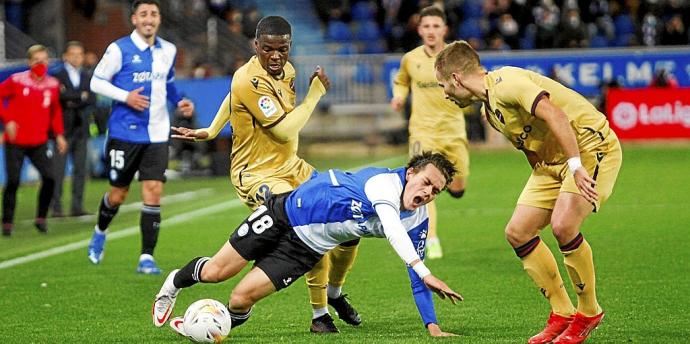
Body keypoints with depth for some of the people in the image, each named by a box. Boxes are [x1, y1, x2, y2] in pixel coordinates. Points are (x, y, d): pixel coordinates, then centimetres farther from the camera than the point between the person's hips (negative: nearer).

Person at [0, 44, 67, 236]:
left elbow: (55, 111, 15)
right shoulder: (17, 81, -8)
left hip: (39, 143, 3)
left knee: (49, 178, -11)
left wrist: (59, 135, 10)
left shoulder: (53, 85, 3)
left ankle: (41, 218, 7)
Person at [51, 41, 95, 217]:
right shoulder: (57, 75, 0)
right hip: (64, 128, -5)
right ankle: (56, 207, -5)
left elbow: (92, 99, 0)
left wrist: (72, 101, -11)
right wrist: (81, 96, -10)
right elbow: (60, 96, -17)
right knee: (59, 169, -7)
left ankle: (77, 206, 6)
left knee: (80, 168, 3)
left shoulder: (86, 77, 14)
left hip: (81, 128, 5)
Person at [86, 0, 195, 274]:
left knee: (153, 192, -8)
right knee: (118, 194, 6)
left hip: (156, 135, 3)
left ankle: (147, 258, -4)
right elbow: (96, 82, -3)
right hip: (124, 134, -3)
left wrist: (179, 101, 7)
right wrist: (126, 96, -17)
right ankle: (100, 233, 38)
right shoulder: (119, 49, -6)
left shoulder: (168, 51, 9)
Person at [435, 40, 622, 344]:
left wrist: (576, 166, -34)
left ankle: (589, 312, -7)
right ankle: (562, 314, 10)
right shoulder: (488, 108, 12)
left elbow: (555, 116, -30)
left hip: (591, 146, -10)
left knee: (562, 226, -27)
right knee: (517, 232, 1)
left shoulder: (505, 84, -20)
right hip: (551, 160, 10)